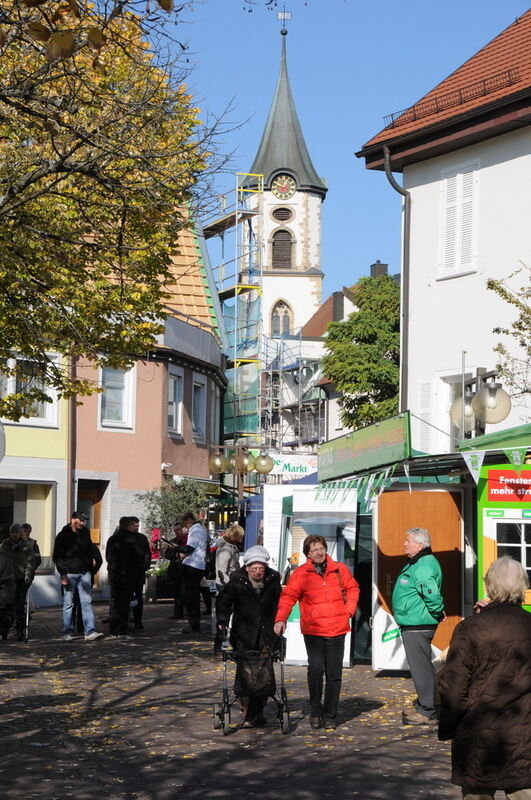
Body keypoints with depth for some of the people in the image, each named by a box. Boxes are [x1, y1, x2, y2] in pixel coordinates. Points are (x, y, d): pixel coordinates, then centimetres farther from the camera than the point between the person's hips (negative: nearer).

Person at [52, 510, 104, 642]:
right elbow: (57, 557, -5)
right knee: (68, 604, 3)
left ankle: (90, 632, -8)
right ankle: (67, 632, 11)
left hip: (84, 573, 4)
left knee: (87, 602, -3)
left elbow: (91, 549, 23)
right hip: (70, 574, -4)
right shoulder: (63, 536, -3)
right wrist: (63, 574, -12)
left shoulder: (85, 534, 12)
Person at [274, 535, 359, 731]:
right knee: (316, 669, -12)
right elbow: (288, 596, -7)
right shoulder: (301, 574, -1)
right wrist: (281, 619, -21)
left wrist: (349, 610, 7)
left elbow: (352, 589, 21)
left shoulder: (340, 569, 7)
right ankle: (315, 712, 6)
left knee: (334, 674, 5)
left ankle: (330, 715, 16)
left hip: (337, 630, 2)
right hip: (312, 631, -2)